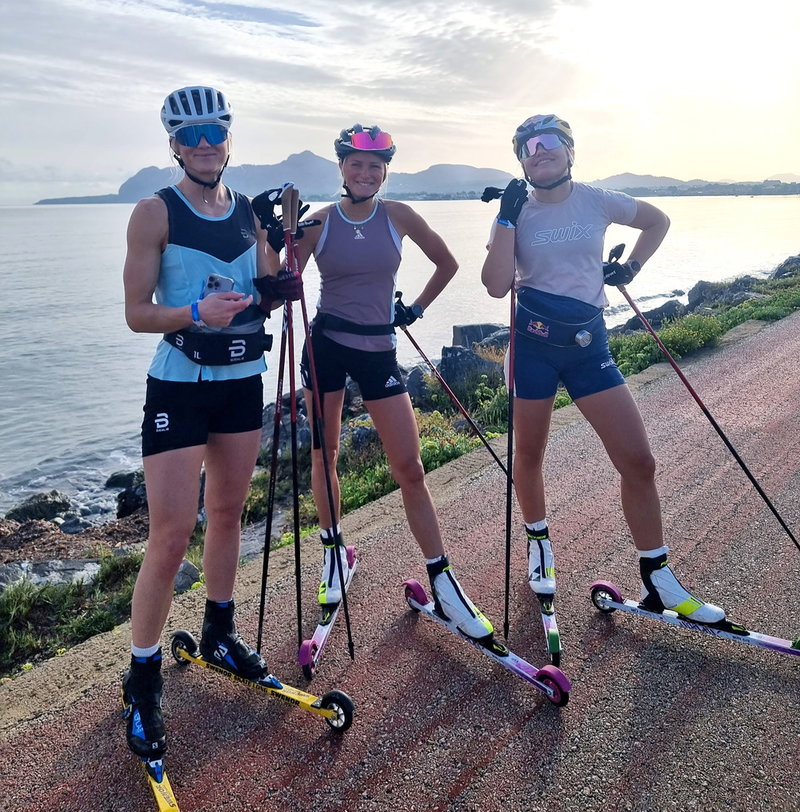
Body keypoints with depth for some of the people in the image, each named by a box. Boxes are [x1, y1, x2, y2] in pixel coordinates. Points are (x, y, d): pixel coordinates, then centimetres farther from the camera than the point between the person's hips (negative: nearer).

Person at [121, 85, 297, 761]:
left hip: (243, 381, 5)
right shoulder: (156, 212, -7)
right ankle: (143, 680, 11)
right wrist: (196, 312, -26)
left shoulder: (252, 211, 7)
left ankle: (219, 634, 34)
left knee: (228, 514, 15)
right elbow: (137, 313, -9)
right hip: (178, 386, -5)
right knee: (171, 538, -6)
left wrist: (277, 288, -10)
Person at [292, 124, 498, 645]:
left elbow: (447, 263, 12)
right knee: (324, 455, 9)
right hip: (326, 346, 1)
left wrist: (417, 309, 7)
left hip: (379, 350, 0)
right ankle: (334, 553, 32)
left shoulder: (398, 216, -1)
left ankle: (444, 586, 5)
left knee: (410, 468, -4)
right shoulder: (319, 221, -2)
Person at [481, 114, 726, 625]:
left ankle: (658, 581, 11)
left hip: (588, 343, 2)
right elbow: (497, 285, -15)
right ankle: (539, 543, 38)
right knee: (530, 455, 10)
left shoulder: (598, 202, 4)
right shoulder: (519, 212, -1)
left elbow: (658, 221, 22)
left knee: (639, 461, -3)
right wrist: (507, 217, -14)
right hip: (533, 344, -1)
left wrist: (631, 267, 9)